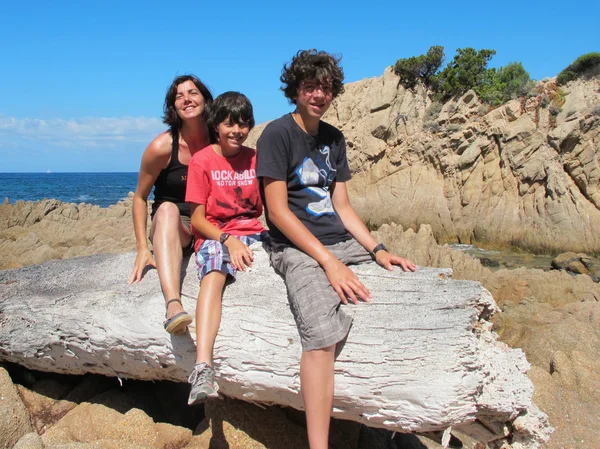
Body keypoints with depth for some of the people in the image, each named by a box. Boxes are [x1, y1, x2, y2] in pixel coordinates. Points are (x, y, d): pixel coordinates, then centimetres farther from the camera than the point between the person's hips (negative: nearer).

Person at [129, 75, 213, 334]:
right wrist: (143, 249, -11)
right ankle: (173, 304, -55)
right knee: (168, 208, -38)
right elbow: (140, 197, -1)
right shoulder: (162, 147, -8)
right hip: (169, 226, -3)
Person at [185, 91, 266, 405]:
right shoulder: (202, 161, 3)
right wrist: (228, 240, -18)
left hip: (254, 234, 5)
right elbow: (197, 218, -3)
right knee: (214, 272, -36)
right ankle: (203, 368, -49)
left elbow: (266, 207, 13)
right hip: (214, 235, -5)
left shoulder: (255, 159, 13)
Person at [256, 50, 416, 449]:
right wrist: (329, 261, -18)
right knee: (323, 333, -31)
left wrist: (377, 249, 1)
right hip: (296, 248, -7)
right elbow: (278, 210, -11)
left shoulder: (334, 138, 16)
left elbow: (341, 206, 15)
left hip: (343, 243, 7)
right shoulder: (277, 134, -3)